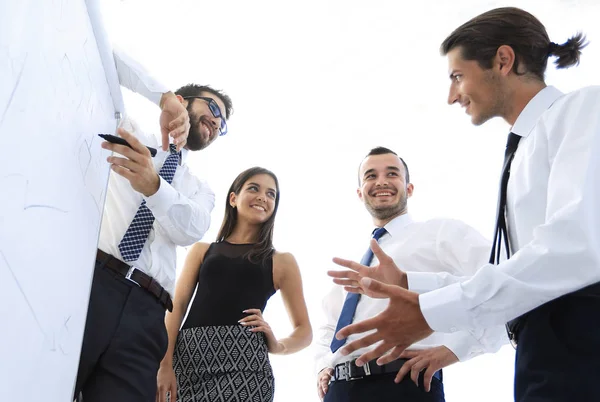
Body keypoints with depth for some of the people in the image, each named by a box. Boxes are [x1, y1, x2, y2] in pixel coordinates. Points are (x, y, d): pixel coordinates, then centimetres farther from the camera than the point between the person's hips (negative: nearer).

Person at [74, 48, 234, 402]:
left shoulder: (200, 190, 25)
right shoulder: (127, 133, 21)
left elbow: (191, 230, 1)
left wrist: (153, 185, -21)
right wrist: (164, 96, -2)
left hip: (144, 312, 3)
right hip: (85, 278, -2)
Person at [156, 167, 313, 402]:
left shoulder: (282, 262, 15)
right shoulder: (202, 250, 17)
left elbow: (304, 331, 16)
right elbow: (177, 306, 7)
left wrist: (277, 346, -5)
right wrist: (165, 364, -6)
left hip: (244, 360, -1)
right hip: (189, 356, 1)